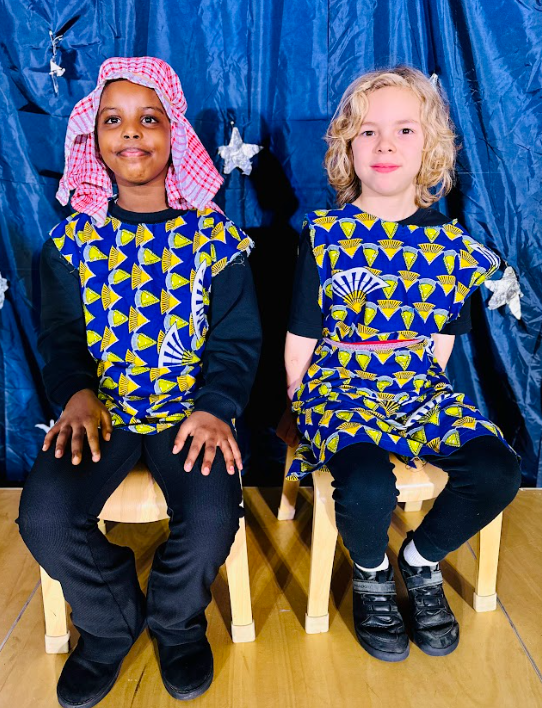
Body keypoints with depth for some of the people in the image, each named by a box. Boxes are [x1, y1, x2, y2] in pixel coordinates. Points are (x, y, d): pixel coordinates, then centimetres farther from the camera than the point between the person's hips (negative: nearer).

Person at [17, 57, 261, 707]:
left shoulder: (214, 234, 1)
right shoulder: (74, 238, 7)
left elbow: (236, 338, -1)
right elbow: (60, 335, 7)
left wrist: (215, 406, -18)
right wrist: (76, 393, -14)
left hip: (191, 408, -1)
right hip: (99, 409, 2)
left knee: (211, 519, -24)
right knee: (44, 517, -21)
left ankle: (176, 623, 15)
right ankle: (111, 625, 14)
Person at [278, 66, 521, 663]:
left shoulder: (451, 245, 2)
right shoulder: (324, 235, -5)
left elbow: (440, 343, 10)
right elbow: (300, 343, -1)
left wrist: (414, 394, 5)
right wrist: (301, 409, 2)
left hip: (418, 389, 4)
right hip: (337, 387, -3)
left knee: (497, 470, -20)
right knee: (367, 486, -31)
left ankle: (421, 559, 12)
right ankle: (371, 574, 8)